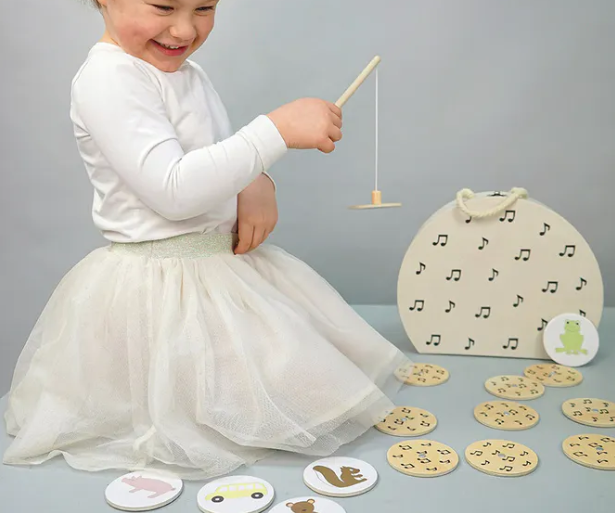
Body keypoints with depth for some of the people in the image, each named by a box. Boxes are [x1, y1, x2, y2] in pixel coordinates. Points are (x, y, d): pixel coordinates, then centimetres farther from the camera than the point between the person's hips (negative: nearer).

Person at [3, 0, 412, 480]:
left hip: (224, 259, 9)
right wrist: (277, 129, -31)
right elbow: (172, 191, -29)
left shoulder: (187, 71, 11)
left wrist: (257, 185, -7)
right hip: (159, 289, -9)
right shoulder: (109, 78, -20)